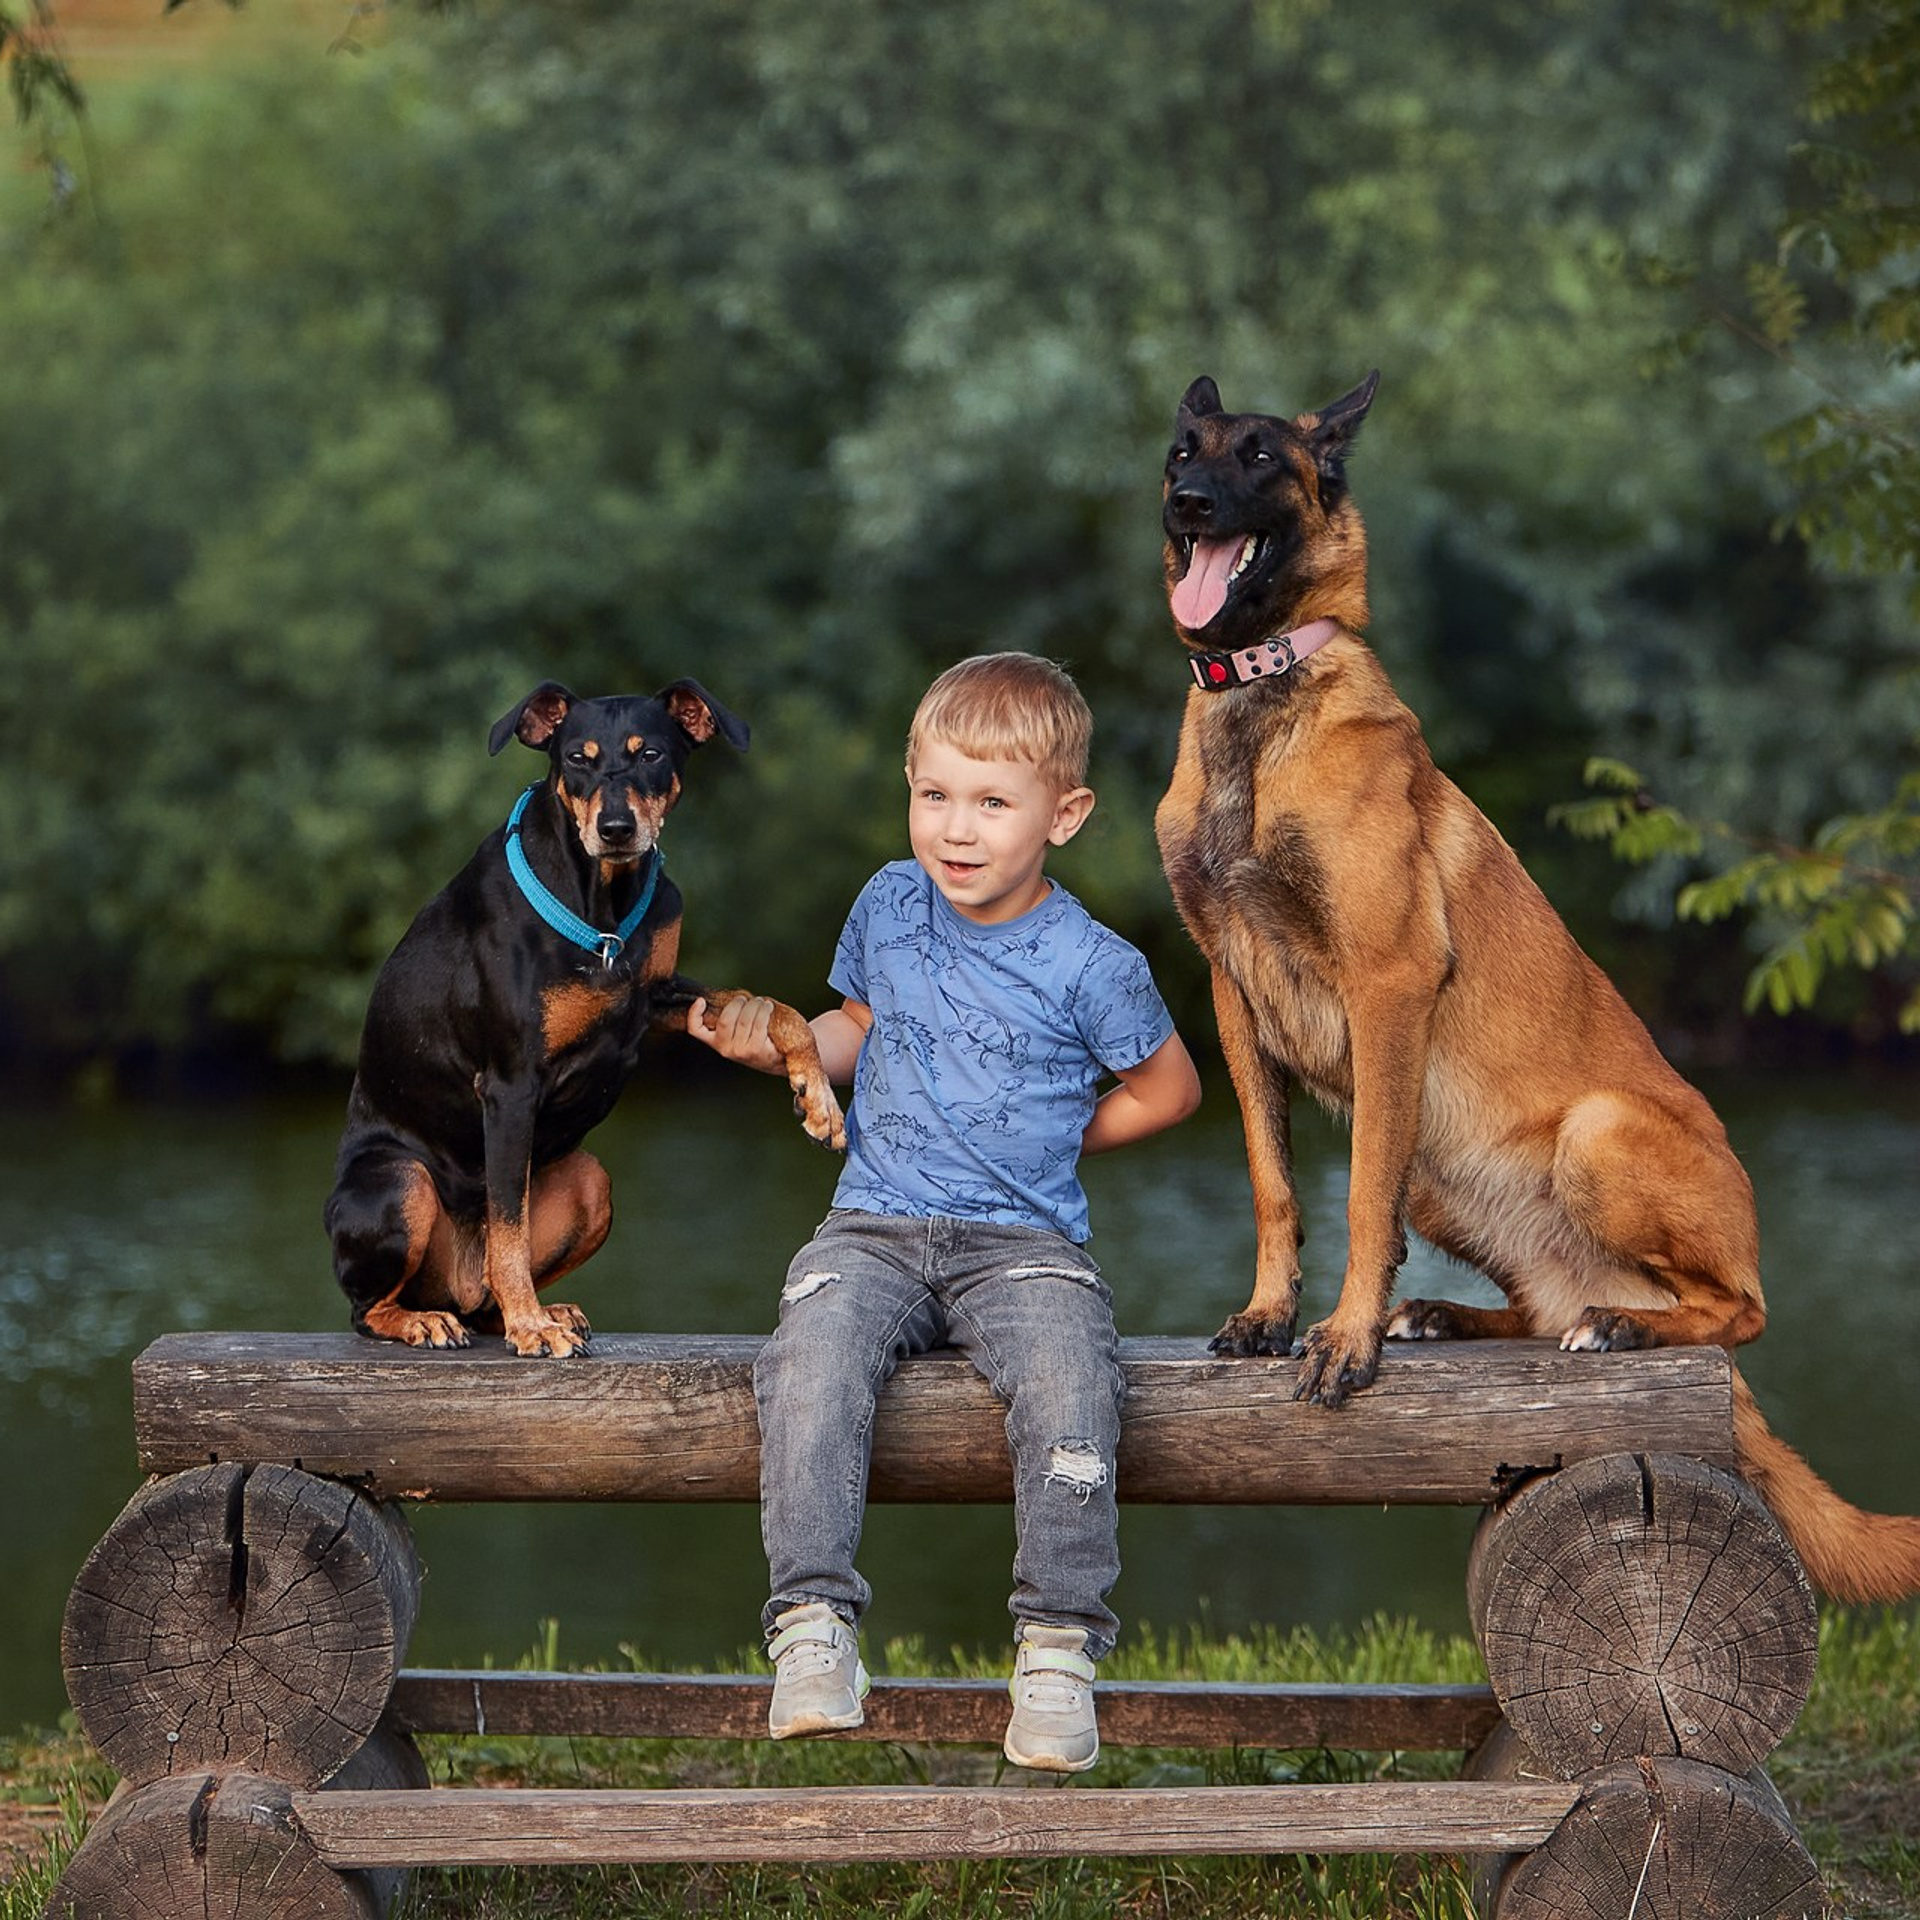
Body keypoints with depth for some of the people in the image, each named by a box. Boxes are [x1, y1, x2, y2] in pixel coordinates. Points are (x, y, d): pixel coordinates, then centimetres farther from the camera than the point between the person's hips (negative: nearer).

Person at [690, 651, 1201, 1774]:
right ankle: (815, 1621, -23)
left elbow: (1169, 1089, 11)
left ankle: (1060, 1642, -19)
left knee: (1069, 1385, -32)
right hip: (875, 1231, 3)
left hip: (1024, 1241, -3)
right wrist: (780, 1044, 7)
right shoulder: (887, 910, 8)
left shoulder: (1090, 966, -4)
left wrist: (1047, 1142, 8)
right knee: (813, 1360, -29)